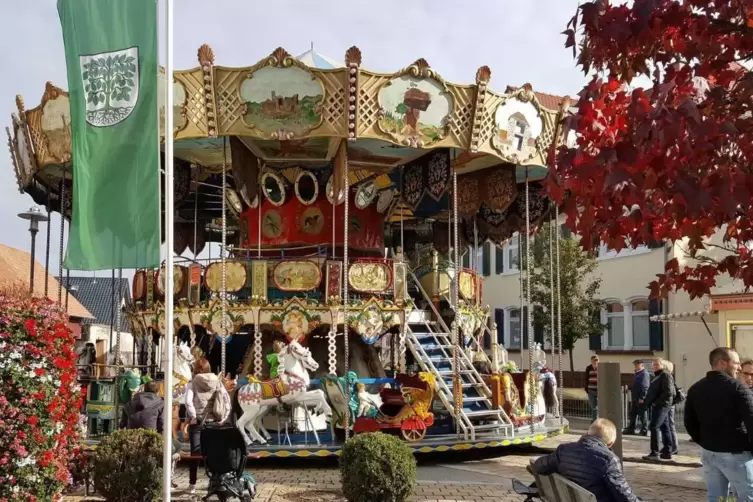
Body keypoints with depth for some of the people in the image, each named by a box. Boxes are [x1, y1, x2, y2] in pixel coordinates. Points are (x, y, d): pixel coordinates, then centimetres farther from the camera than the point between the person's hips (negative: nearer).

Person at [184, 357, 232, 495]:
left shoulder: (193, 383, -3)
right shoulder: (217, 381, 4)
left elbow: (188, 401, -16)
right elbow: (226, 399, -3)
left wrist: (193, 417, -8)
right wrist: (223, 417, 1)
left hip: (197, 421, -2)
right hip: (213, 421, 2)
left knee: (195, 452, 3)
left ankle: (192, 484, 3)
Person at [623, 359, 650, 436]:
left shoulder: (644, 374, -14)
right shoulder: (636, 374, 17)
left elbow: (645, 387, -20)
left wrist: (642, 397, -23)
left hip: (640, 399, -10)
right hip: (635, 398, 10)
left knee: (643, 415, -2)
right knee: (633, 414, 13)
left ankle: (644, 431, 4)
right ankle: (631, 429, 19)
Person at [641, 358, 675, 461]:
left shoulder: (665, 376, -10)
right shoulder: (657, 376, 19)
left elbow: (669, 392, -20)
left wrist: (657, 402, -21)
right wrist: (646, 402, 15)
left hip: (662, 406, -10)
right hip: (658, 406, 10)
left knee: (654, 427, -14)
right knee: (664, 428, 11)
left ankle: (655, 453, -15)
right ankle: (667, 452, 15)